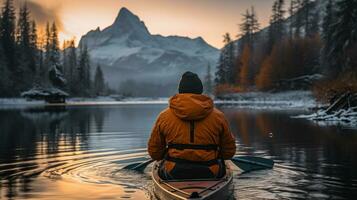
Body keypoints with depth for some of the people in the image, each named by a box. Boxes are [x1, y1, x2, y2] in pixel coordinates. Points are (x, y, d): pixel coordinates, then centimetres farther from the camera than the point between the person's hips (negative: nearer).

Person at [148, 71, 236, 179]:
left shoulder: (164, 117, -1)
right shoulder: (218, 116, -2)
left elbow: (154, 152, 5)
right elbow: (229, 152, 5)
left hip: (173, 174, 0)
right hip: (210, 174, 0)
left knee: (162, 166, 32)